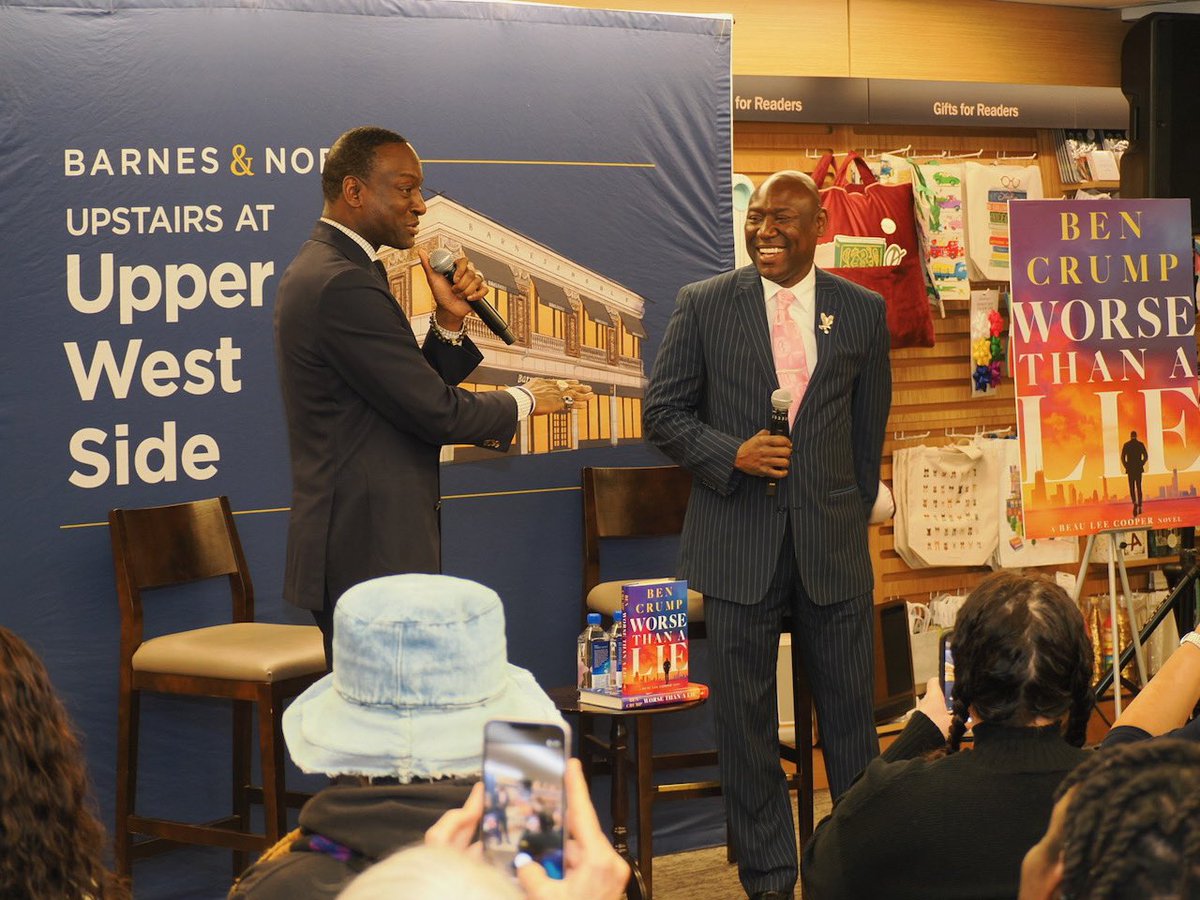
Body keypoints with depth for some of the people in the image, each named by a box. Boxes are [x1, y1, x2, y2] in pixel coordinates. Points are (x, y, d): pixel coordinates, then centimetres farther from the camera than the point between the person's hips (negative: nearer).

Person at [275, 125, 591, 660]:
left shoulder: (318, 270, 16)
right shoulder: (344, 285, -18)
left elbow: (411, 389, 16)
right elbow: (435, 411, -18)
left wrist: (449, 322, 2)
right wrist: (523, 401, -1)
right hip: (372, 554, -11)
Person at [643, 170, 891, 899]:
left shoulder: (863, 312, 5)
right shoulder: (703, 305, 1)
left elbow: (869, 427, 13)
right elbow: (664, 413, 3)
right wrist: (731, 454, -13)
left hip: (832, 543, 1)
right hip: (738, 545, -1)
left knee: (850, 712, 6)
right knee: (747, 721, 5)